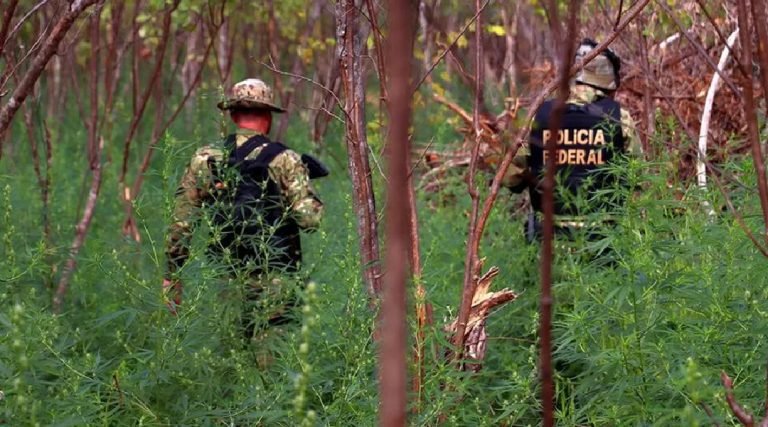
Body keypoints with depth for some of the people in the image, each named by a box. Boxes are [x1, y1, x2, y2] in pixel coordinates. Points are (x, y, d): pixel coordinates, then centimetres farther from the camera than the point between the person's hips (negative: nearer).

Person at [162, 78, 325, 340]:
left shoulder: (205, 159, 2)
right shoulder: (285, 160, -7)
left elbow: (180, 224, 1)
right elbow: (310, 219, -14)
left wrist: (171, 277, 9)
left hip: (224, 278, 3)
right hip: (274, 280, -3)